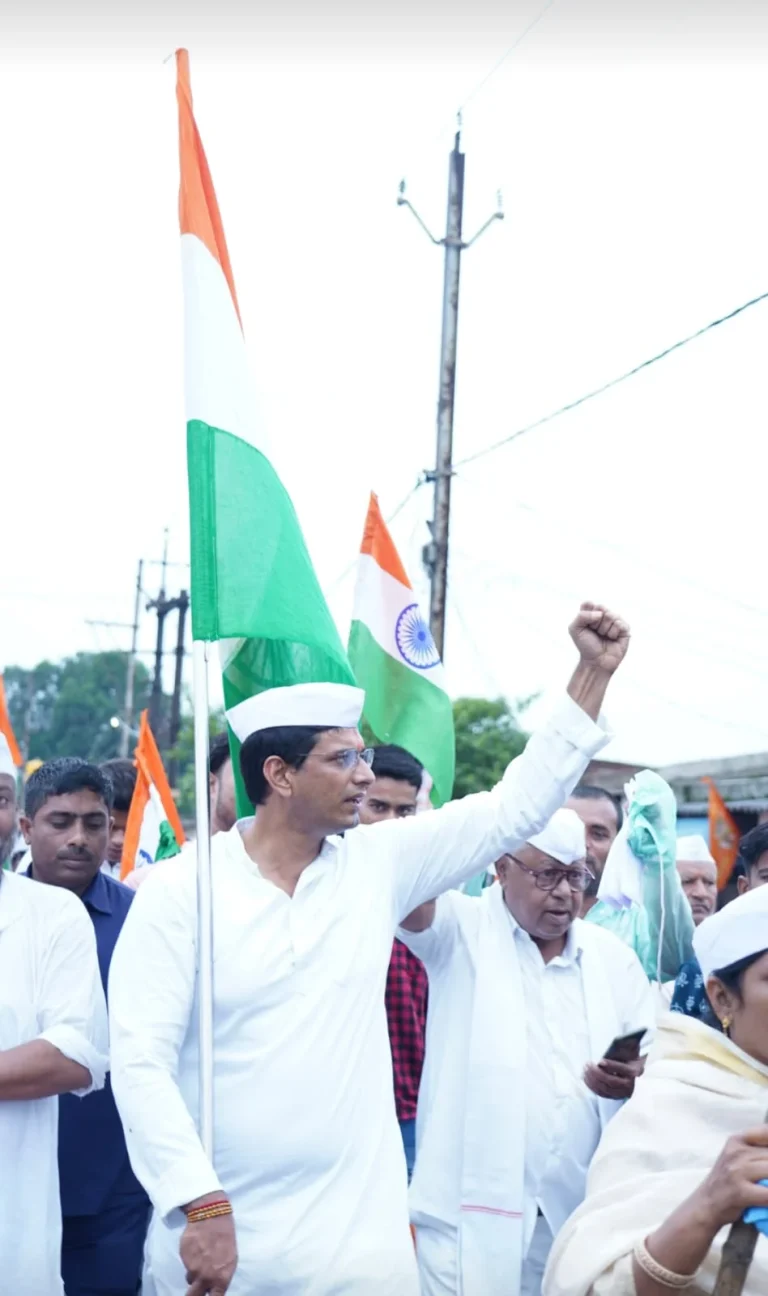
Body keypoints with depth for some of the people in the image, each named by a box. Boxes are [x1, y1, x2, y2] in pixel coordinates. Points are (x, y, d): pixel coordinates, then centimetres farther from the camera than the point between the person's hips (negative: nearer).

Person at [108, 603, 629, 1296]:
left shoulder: (377, 865, 3)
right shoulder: (181, 890, -7)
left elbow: (516, 806, 6)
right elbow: (141, 1059, -11)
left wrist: (593, 672, 3)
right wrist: (199, 1205, -18)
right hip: (214, 1227, -3)